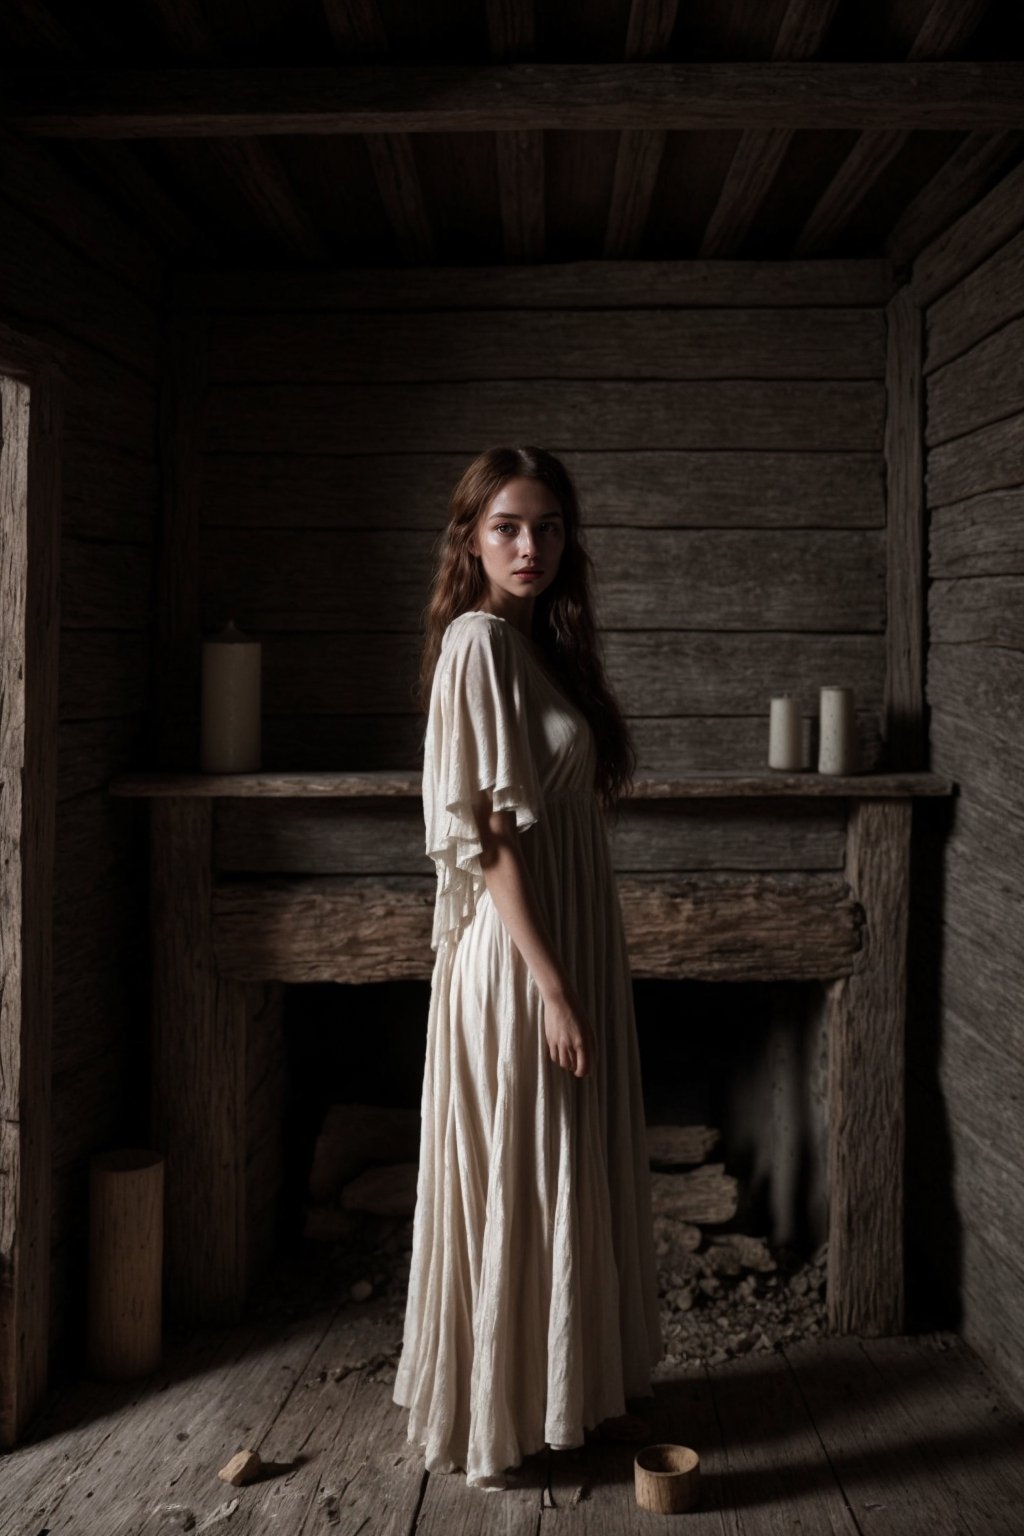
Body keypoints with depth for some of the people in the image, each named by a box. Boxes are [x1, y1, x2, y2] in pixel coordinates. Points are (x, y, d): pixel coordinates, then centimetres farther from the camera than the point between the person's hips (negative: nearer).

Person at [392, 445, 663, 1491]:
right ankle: (495, 1420, 20)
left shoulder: (544, 644, 12)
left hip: (578, 945, 9)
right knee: (516, 1181, 3)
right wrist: (550, 985, -21)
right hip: (517, 961, -9)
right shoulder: (479, 641, -15)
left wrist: (577, 974, 15)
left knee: (576, 1177, 17)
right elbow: (485, 836, -20)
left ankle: (575, 1394, 33)